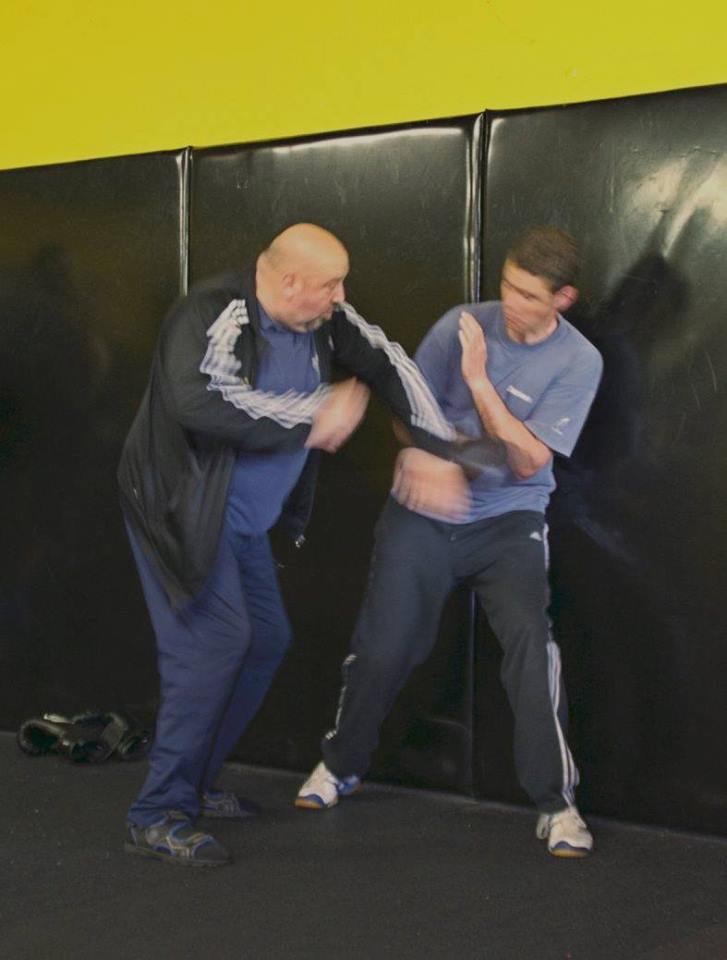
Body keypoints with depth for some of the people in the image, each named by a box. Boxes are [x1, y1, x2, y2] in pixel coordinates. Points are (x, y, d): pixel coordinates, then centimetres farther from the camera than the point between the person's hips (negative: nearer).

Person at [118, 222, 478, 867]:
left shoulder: (323, 319, -3)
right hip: (184, 514, -9)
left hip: (245, 521, 9)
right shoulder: (214, 316, -26)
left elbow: (387, 364, 7)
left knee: (266, 641, 11)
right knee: (216, 641, -18)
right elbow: (199, 401, -42)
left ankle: (195, 782, 25)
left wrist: (442, 450, 3)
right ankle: (157, 817, -10)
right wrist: (313, 418, -31)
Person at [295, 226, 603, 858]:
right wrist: (419, 450, -20)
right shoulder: (463, 324, -4)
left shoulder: (578, 362, -9)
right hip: (423, 514, 2)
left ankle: (557, 802, -7)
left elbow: (529, 460, -14)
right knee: (384, 645, 3)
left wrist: (479, 380, -22)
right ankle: (342, 765, 30)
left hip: (508, 519, -1)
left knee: (530, 641, -21)